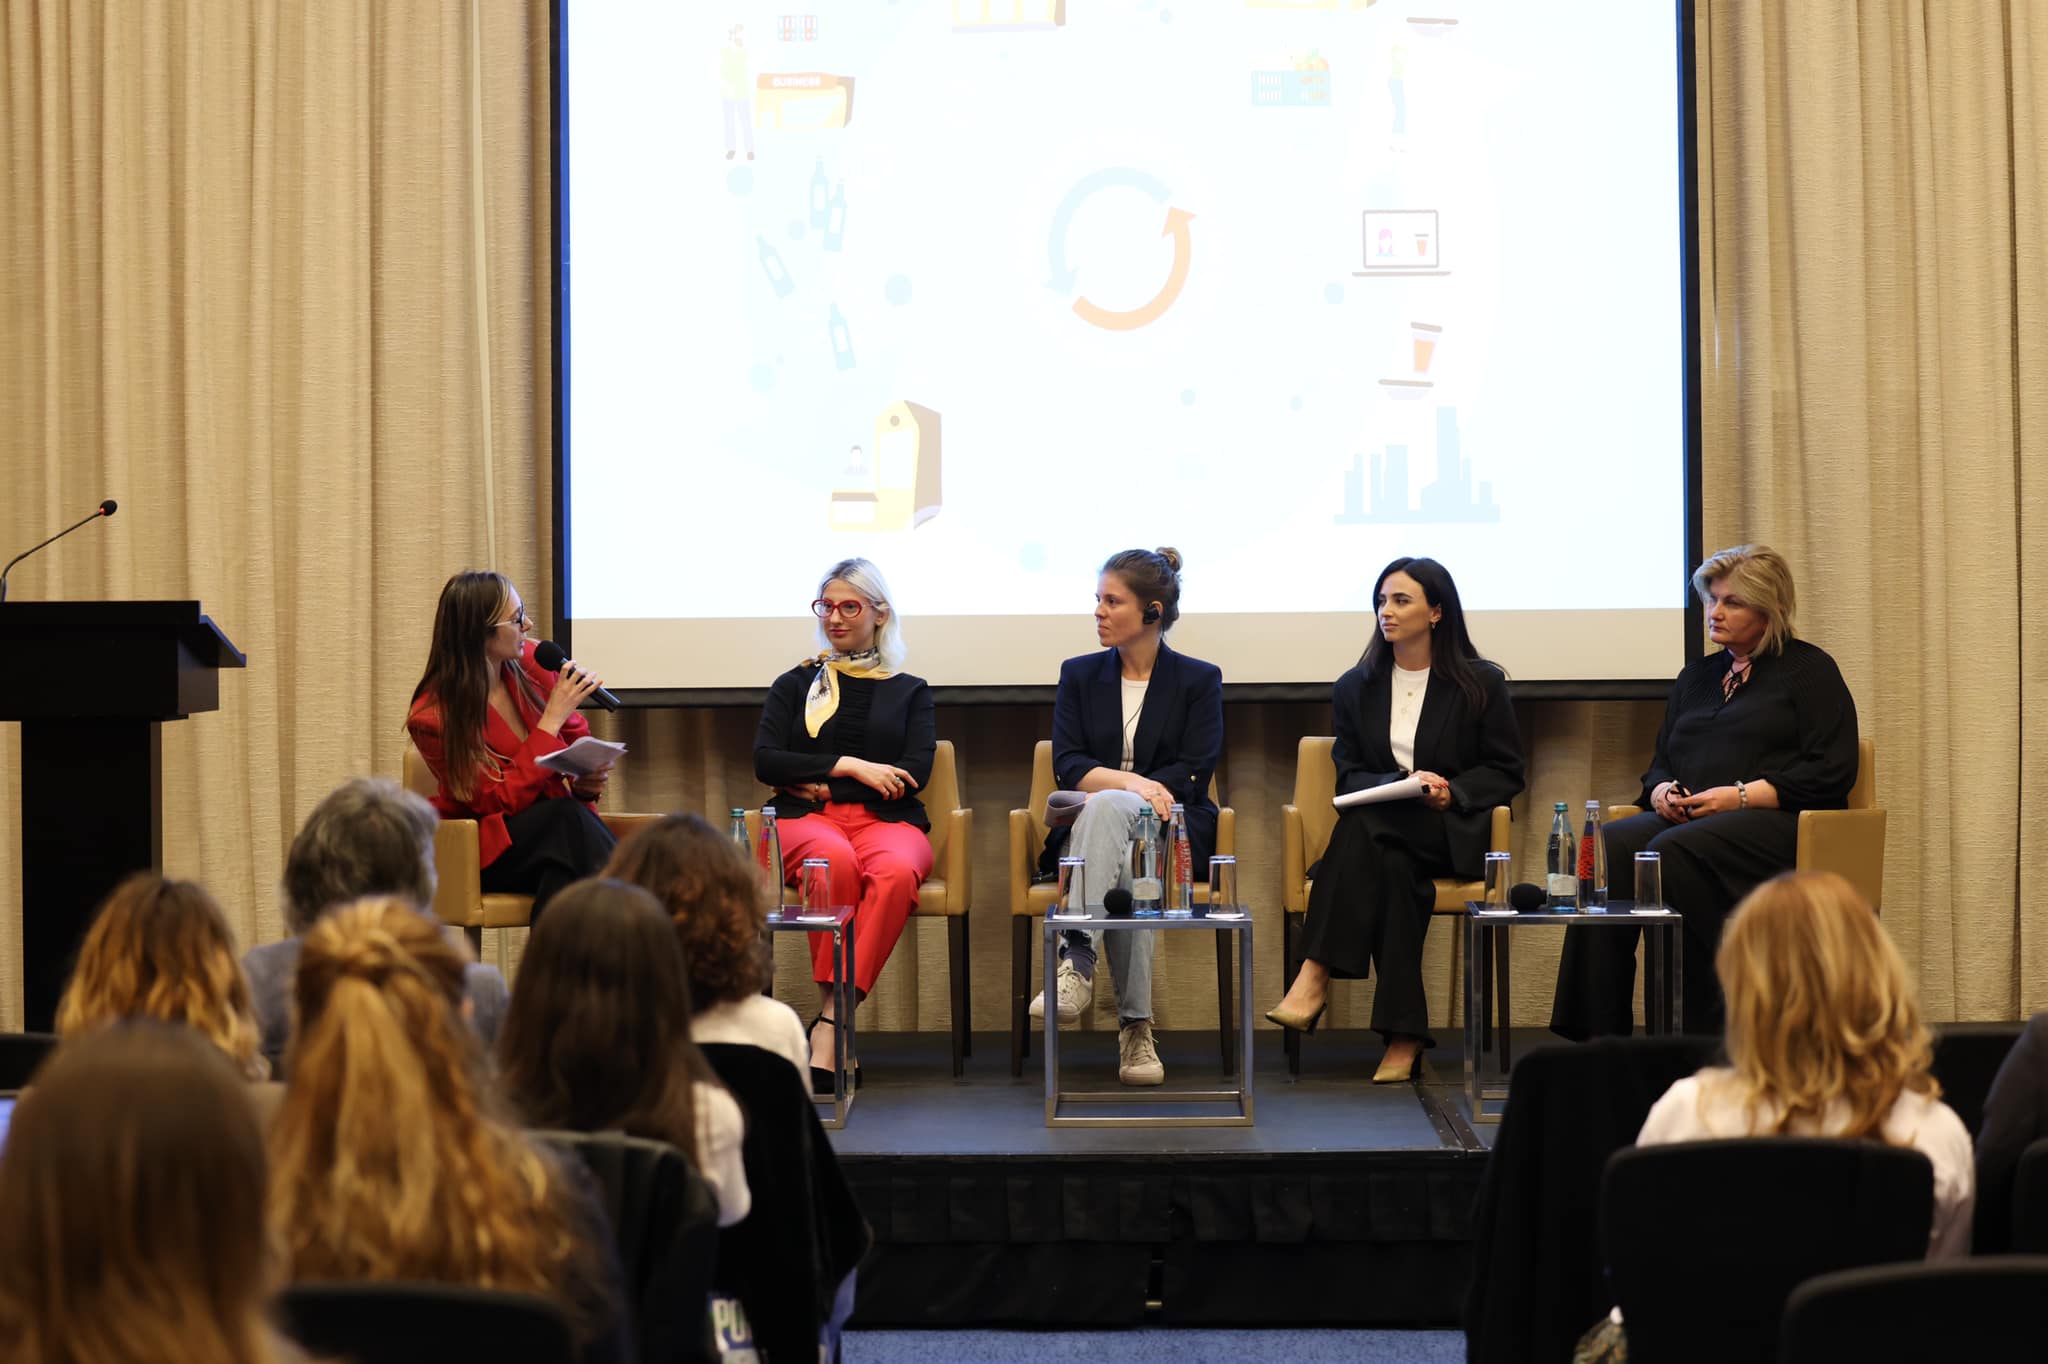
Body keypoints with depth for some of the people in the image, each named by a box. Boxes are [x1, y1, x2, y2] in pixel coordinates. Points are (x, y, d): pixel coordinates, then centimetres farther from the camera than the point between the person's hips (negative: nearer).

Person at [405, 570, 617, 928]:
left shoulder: (534, 663, -1)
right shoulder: (433, 718, -15)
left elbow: (578, 742, 14)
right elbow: (503, 799, -18)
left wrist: (587, 781, -10)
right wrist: (552, 718, -21)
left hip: (555, 831, 4)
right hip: (489, 849, -4)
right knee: (565, 817, -34)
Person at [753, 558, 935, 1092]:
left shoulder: (910, 691, 21)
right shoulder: (796, 684, 22)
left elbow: (915, 772, 4)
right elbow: (765, 761, 7)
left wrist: (818, 782, -1)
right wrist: (849, 766, -5)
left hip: (887, 820, 0)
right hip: (807, 822, 0)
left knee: (896, 872, -38)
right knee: (835, 861, -39)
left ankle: (832, 1018, -41)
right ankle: (833, 1010, -37)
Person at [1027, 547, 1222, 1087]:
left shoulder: (1199, 680, 8)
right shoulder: (1079, 675, 15)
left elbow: (1193, 775, -4)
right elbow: (1067, 767, 1)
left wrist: (1111, 790, -16)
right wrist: (1132, 782, -20)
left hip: (1173, 834, -2)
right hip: (1095, 830, 2)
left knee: (1106, 809, -39)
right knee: (1125, 868, -39)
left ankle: (1078, 961, -51)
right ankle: (1135, 1026, -45)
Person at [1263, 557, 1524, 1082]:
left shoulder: (1481, 683, 6)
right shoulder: (1355, 687, 14)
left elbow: (1506, 772, 5)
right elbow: (1349, 775, 9)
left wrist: (1450, 792, -14)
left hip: (1452, 832, -3)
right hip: (1383, 831, 3)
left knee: (1365, 825, -35)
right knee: (1392, 867, -36)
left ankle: (1315, 978, -42)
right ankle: (1403, 1033, -37)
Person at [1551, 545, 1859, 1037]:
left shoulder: (1809, 670, 8)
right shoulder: (1697, 675, 27)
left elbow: (1832, 771, -4)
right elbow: (1660, 763, 28)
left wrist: (1741, 795, -13)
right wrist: (1662, 792, 2)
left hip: (1778, 821, -6)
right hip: (1686, 818, 6)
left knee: (1674, 852, -36)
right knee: (1606, 847, -27)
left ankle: (1705, 1037, -32)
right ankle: (1597, 1032, -33)